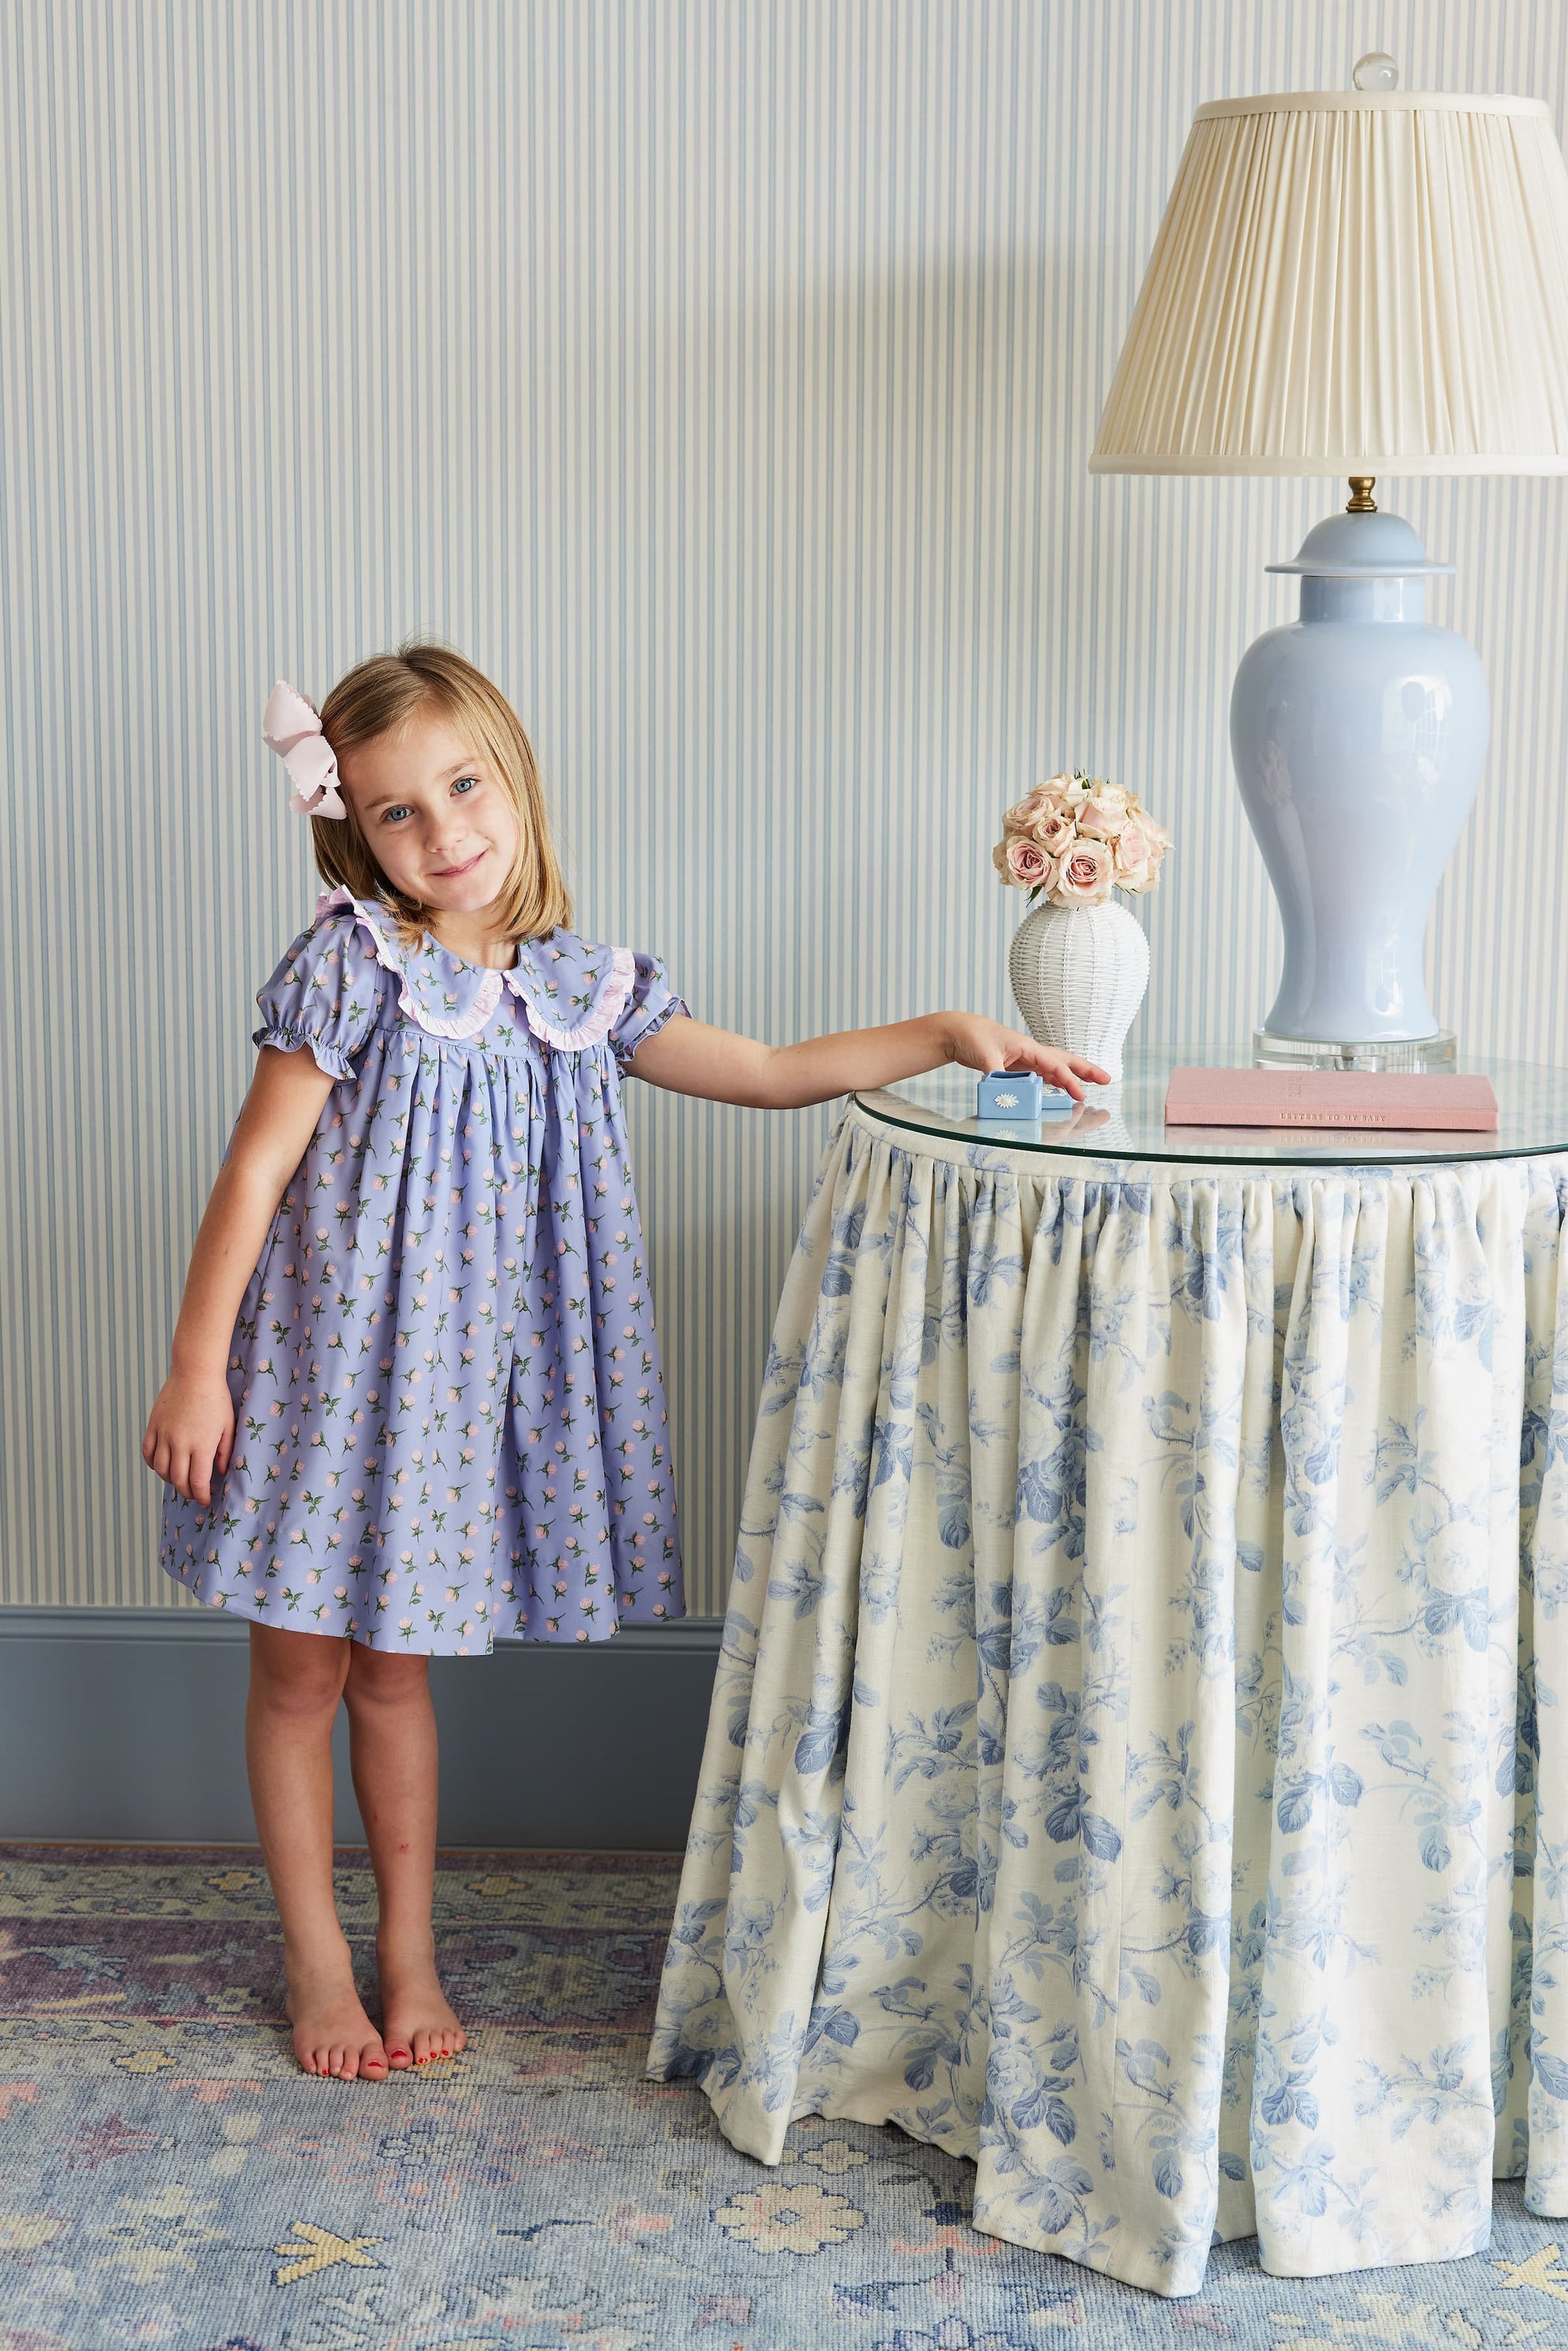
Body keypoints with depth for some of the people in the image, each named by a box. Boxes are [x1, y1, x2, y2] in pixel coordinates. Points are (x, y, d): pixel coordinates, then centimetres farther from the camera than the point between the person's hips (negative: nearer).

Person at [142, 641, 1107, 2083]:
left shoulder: (579, 989, 1)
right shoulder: (354, 970, -12)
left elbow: (766, 1073, 6)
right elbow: (256, 1171, -11)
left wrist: (949, 1035, 0)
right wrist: (197, 1368, -12)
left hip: (459, 1380, 3)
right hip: (328, 1363, -3)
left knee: (395, 1667, 15)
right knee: (298, 1669, 8)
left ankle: (411, 1952, 29)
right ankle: (318, 1960, 24)